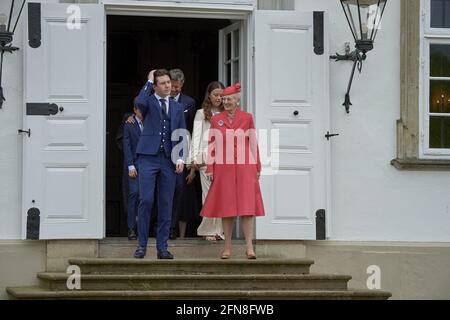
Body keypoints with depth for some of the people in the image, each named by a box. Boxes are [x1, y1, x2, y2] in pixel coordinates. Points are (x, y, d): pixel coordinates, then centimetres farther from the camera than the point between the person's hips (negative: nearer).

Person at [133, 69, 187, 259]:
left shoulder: (177, 107, 16)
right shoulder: (149, 102, 4)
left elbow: (181, 135, 15)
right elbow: (139, 102, -22)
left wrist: (180, 158, 2)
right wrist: (148, 82, -9)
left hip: (168, 160, 4)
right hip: (148, 157, -4)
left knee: (166, 204, 4)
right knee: (146, 200, -10)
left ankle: (162, 247, 9)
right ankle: (142, 245, -1)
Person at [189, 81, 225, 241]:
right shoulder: (201, 114, 10)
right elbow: (196, 137, 5)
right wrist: (194, 159, -4)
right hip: (207, 157, -3)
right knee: (210, 193, -5)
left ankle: (219, 230, 2)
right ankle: (209, 230, 0)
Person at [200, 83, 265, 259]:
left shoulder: (247, 118, 7)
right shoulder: (216, 119, 9)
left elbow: (253, 143, 8)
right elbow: (212, 144, 9)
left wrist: (257, 168, 7)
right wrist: (210, 168, 3)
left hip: (245, 168, -1)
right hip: (223, 168, 1)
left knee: (247, 206, -7)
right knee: (226, 207, 2)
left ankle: (249, 247, -9)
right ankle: (227, 247, 7)